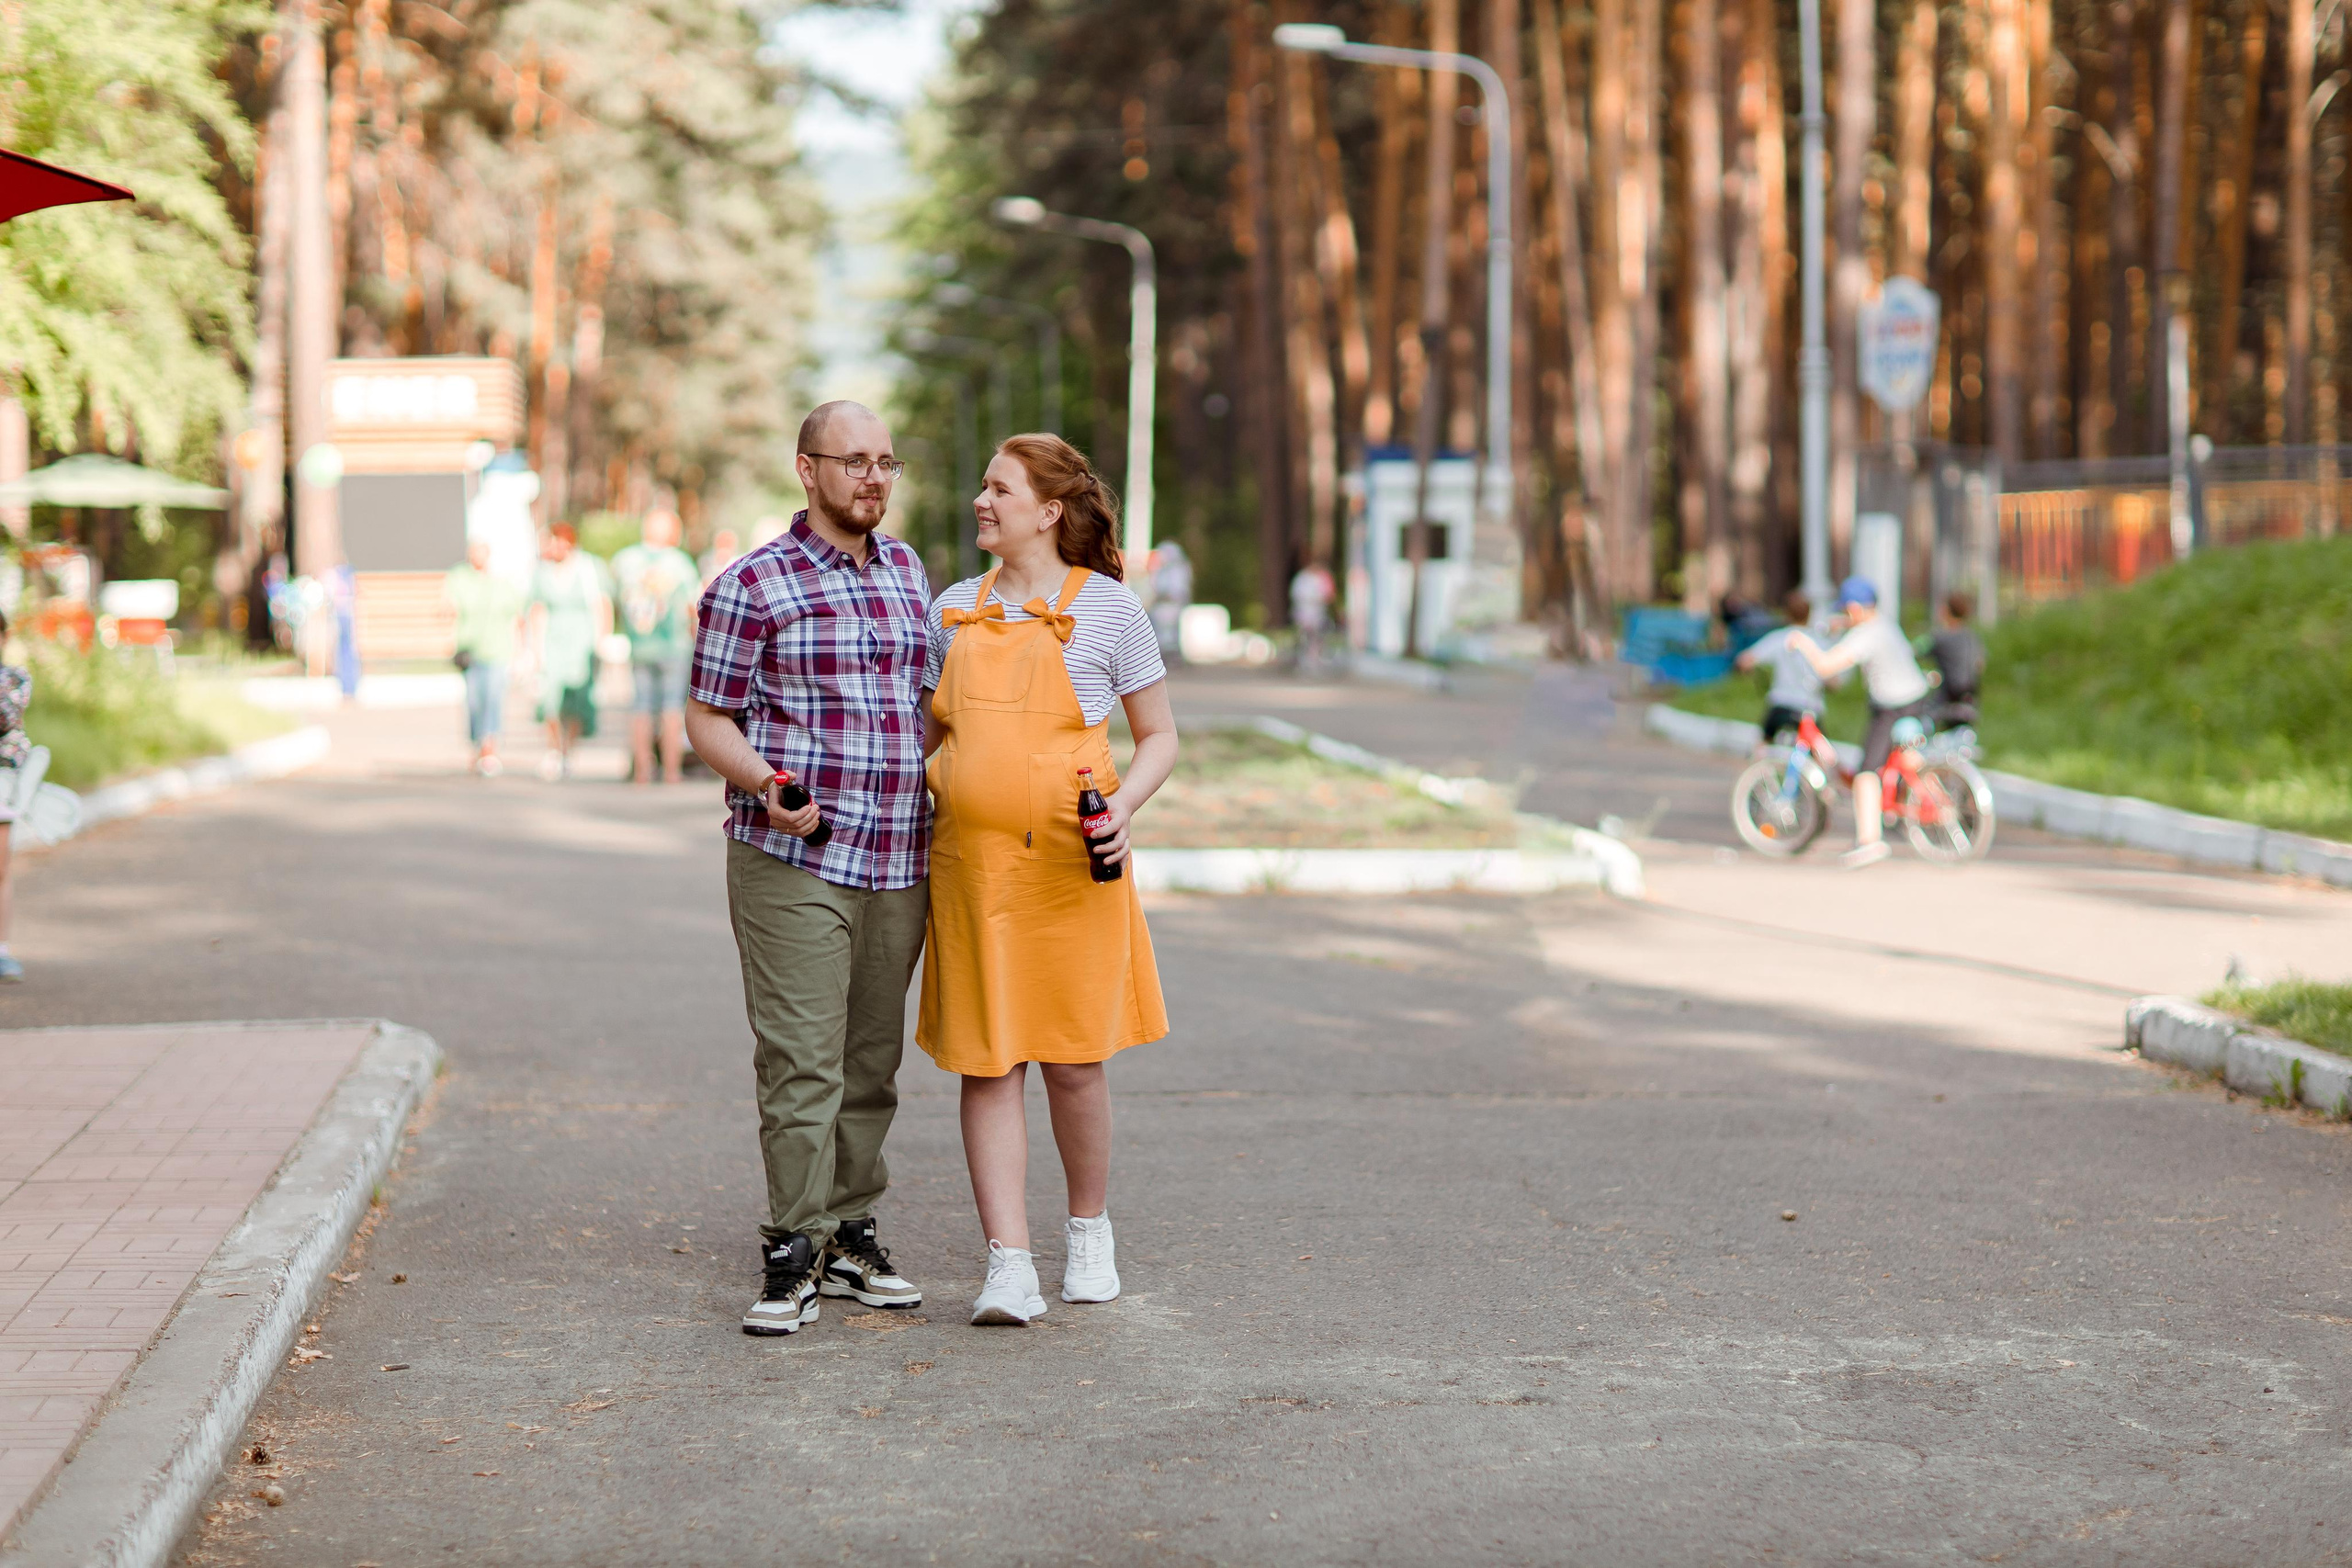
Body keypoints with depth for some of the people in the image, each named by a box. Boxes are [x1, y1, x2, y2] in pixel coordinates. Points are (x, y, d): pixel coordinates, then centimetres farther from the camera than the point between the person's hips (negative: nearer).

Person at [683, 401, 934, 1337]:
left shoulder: (907, 571, 14)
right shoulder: (751, 586, -5)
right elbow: (707, 720, -4)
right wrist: (766, 783, -21)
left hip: (898, 863, 6)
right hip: (793, 861, -6)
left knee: (871, 1059, 10)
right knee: (801, 1059, -9)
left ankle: (850, 1233, 20)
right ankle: (792, 1254, -4)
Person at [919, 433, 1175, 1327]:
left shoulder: (1108, 608, 0)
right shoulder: (955, 611, 12)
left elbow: (1160, 736, 4)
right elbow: (924, 732, 21)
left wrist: (1123, 804, -13)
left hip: (1069, 868, -3)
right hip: (970, 864, 3)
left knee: (1071, 1059, 4)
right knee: (987, 1064, -3)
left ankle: (1089, 1230, 27)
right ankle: (1008, 1267, -4)